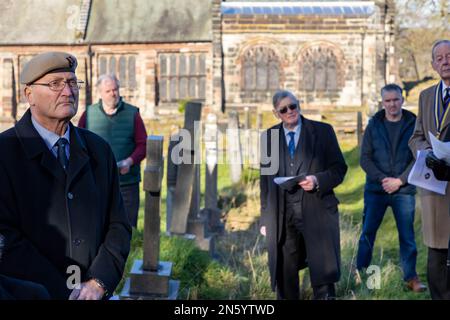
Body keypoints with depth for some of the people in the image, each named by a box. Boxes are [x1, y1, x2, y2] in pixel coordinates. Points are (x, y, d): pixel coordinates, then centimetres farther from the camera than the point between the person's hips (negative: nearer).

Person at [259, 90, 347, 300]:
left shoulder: (323, 131, 4)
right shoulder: (268, 137, 10)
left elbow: (339, 168, 4)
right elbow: (265, 179, 13)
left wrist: (318, 180, -15)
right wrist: (265, 219, 11)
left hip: (317, 212, -2)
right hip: (281, 217, 2)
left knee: (322, 276, -3)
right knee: (285, 276, 8)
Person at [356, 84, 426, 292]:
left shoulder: (413, 125, 1)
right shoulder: (374, 125, 4)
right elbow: (365, 159, 1)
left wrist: (400, 181, -11)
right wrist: (382, 179, -12)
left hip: (404, 190, -1)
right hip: (375, 189, 1)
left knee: (407, 236, 3)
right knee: (367, 233, 5)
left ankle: (411, 277, 13)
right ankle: (360, 273, 16)